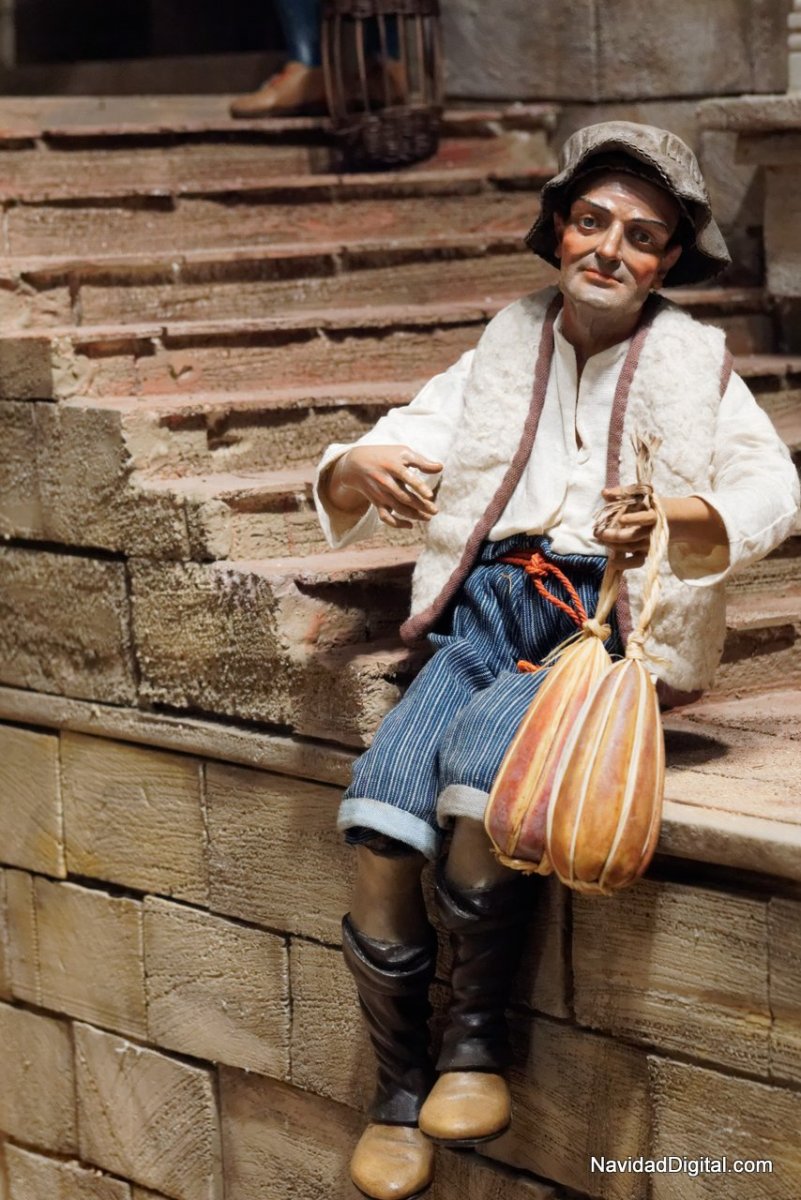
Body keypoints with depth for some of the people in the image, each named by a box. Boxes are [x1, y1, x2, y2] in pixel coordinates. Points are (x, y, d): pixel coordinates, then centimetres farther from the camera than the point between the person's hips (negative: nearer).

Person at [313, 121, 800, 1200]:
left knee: (481, 755, -34)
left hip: (610, 620, -3)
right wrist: (360, 470, -15)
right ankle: (398, 1091, -5)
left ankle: (479, 1037, -14)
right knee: (378, 821, -22)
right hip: (486, 609, 3)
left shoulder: (693, 362, 9)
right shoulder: (502, 356, 17)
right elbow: (345, 493, 11)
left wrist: (675, 522, -30)